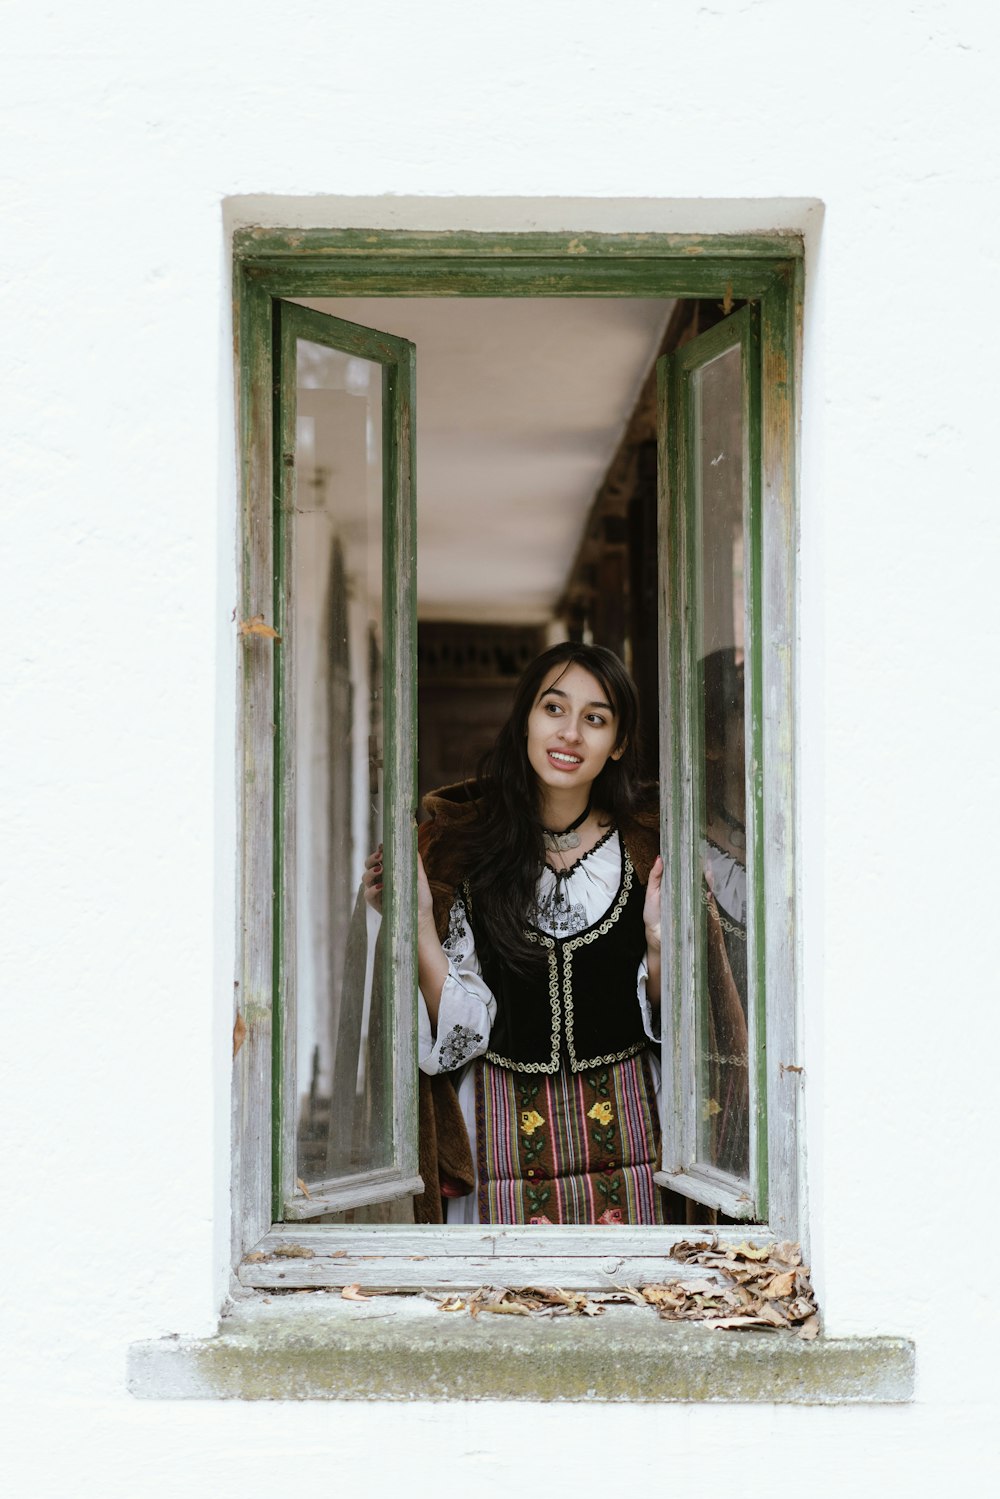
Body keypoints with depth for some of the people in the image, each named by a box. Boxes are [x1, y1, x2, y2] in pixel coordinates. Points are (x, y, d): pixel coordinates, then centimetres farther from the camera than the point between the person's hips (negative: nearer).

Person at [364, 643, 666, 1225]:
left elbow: (666, 1023, 3)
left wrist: (660, 944, -14)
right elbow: (459, 1031, -5)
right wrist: (419, 919, -16)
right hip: (505, 1128, -1)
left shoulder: (645, 846, 0)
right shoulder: (459, 843, -3)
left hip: (622, 1129, 1)